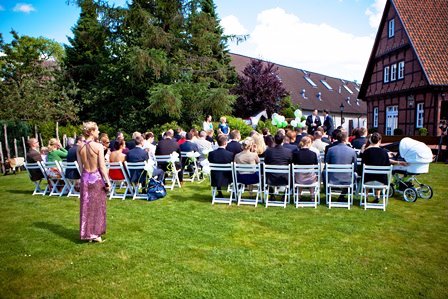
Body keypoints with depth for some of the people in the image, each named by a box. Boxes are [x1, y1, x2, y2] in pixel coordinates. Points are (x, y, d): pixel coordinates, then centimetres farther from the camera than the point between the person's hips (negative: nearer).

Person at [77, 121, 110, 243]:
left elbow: (80, 166, 6)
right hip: (97, 177, -4)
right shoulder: (98, 146, -15)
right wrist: (108, 182, -8)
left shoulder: (79, 147, 1)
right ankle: (96, 234, 16)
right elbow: (102, 166, -14)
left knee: (86, 206, 13)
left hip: (85, 178, 5)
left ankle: (87, 233, 23)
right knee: (97, 206, 8)